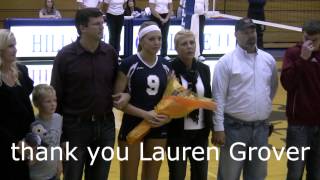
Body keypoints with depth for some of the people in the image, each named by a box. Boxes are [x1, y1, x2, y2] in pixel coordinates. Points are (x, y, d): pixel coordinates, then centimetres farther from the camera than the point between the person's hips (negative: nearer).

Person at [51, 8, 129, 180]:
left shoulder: (110, 52, 0)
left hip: (105, 125, 3)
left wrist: (125, 95, -7)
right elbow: (56, 96, -5)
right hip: (75, 127, -3)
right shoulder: (65, 56, -9)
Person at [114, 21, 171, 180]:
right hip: (132, 125, -4)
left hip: (158, 127, 5)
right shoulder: (129, 64, -10)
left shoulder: (165, 66, 4)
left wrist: (168, 116, -7)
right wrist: (144, 114, -20)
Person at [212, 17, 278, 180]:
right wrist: (218, 128, -13)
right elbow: (218, 97, -11)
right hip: (235, 127, -4)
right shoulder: (226, 61, -9)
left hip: (261, 128, 5)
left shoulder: (269, 60, 5)